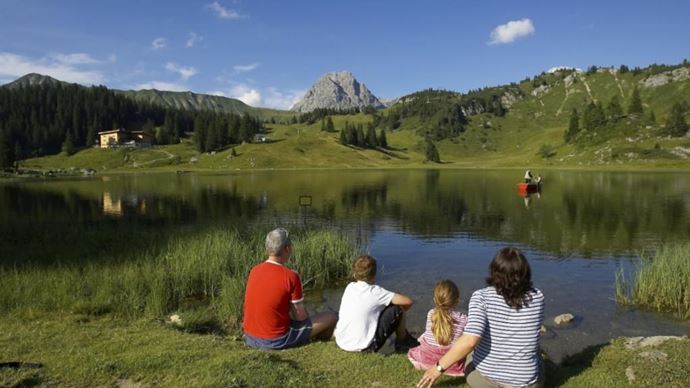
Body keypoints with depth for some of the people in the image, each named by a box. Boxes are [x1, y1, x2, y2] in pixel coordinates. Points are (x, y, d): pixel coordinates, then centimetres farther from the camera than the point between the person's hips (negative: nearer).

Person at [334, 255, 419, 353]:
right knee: (397, 308, 3)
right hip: (364, 347, -6)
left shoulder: (349, 287, 5)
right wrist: (400, 310, 11)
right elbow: (408, 302, -12)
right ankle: (403, 341, 24)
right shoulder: (375, 291, -11)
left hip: (341, 343, 6)